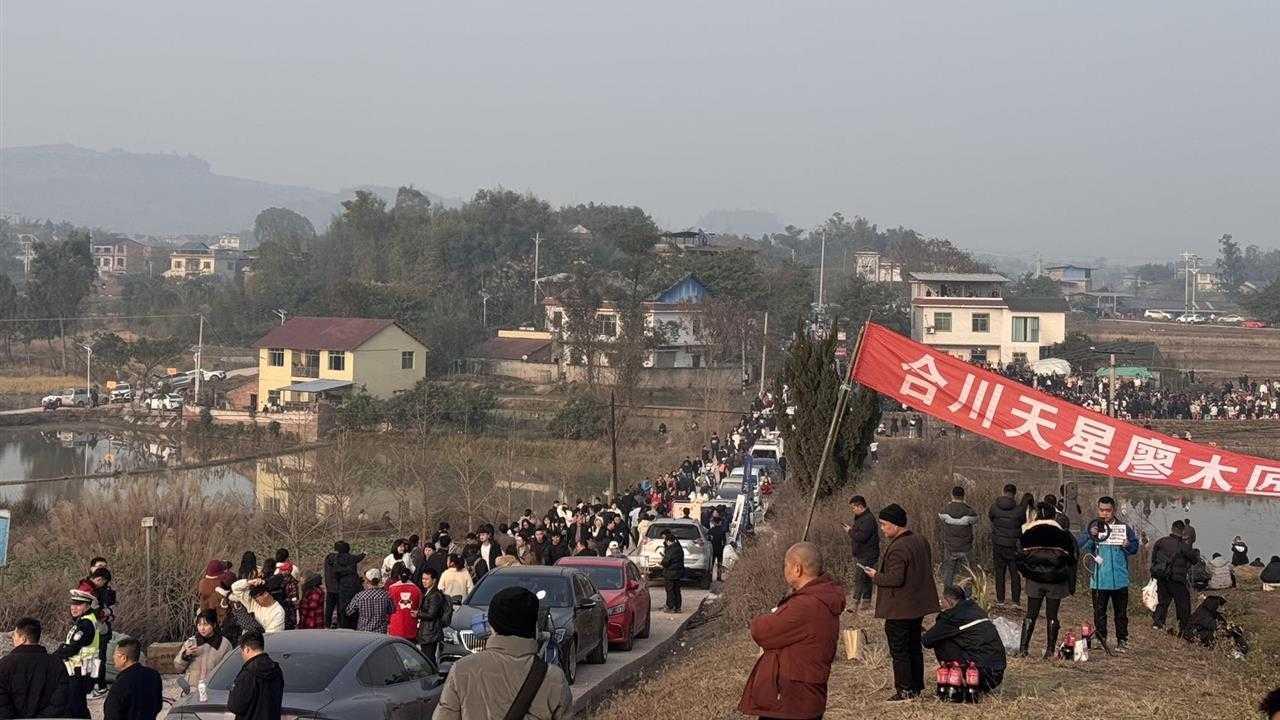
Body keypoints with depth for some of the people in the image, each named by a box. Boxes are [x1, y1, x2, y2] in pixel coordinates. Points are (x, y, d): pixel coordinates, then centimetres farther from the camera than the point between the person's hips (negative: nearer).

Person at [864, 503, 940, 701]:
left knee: (899, 650, 0)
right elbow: (927, 571, 17)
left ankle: (904, 690, 2)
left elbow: (895, 579, -28)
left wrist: (876, 576, -12)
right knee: (914, 648, 18)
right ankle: (917, 687, 24)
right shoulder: (921, 542, 7)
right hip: (918, 606, 9)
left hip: (899, 610, -9)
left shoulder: (897, 549, -23)